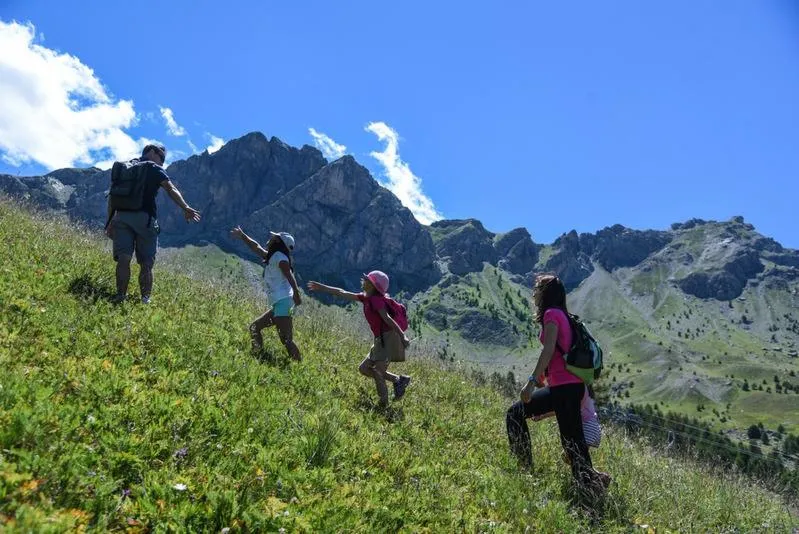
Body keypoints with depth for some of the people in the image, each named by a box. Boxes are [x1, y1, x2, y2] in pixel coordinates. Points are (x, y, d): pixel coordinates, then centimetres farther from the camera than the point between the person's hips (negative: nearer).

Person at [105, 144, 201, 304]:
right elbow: (171, 190, -7)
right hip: (144, 217, -4)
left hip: (121, 217, 4)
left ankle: (121, 296, -18)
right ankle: (145, 299, -4)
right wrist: (186, 208, -14)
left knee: (123, 258, -5)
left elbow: (112, 196, 19)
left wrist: (110, 222, 20)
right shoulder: (154, 168, 8)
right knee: (146, 263, 0)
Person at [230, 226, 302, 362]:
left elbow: (289, 274, -21)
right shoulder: (272, 257, 22)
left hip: (283, 302, -10)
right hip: (279, 305, 10)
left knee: (286, 340, -16)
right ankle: (259, 358, 16)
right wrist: (242, 236, 45)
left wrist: (296, 293, -34)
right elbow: (257, 248, 36)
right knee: (254, 327, 18)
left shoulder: (279, 256, -5)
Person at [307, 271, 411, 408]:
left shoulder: (376, 300, -14)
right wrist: (322, 287, 23)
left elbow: (388, 319, -20)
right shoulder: (366, 298, 12)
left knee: (377, 373, -13)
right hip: (381, 340, 10)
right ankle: (399, 380, 12)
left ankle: (384, 405, -4)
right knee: (363, 368, 12)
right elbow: (343, 294, 19)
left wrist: (403, 337, -24)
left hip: (389, 338, -10)